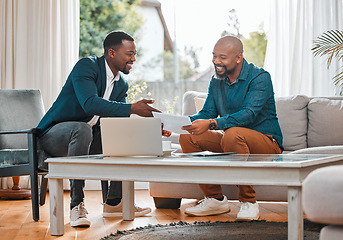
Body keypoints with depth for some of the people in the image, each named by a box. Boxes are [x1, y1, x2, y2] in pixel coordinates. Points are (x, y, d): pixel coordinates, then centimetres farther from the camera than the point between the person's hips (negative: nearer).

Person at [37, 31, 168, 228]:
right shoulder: (86, 66, -17)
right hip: (54, 134, -8)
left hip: (88, 137, 8)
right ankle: (77, 205, -33)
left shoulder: (122, 84, 9)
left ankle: (114, 202, -1)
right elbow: (90, 104, -33)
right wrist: (132, 108, -34)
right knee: (82, 129, -39)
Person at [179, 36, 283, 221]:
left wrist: (212, 124, -42)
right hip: (231, 140, 7)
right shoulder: (216, 81, 8)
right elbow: (207, 113, 5)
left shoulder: (260, 78, -14)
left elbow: (249, 114, -28)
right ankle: (215, 199, -3)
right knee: (187, 137, -11)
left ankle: (248, 202, -23)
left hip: (266, 142, -7)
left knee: (232, 134, -37)